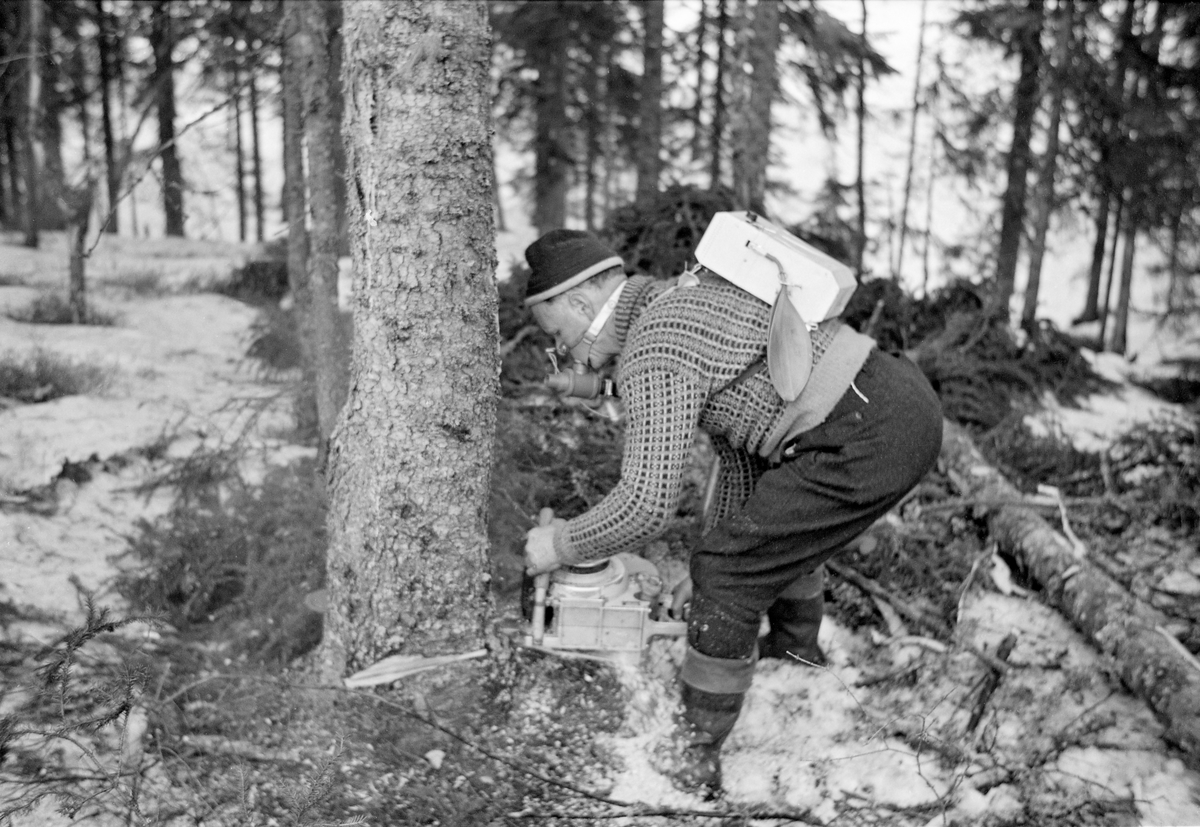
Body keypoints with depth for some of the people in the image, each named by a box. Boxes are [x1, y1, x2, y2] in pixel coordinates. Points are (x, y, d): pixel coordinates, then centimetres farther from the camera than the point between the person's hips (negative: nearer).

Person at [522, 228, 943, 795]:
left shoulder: (651, 353, -12)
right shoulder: (691, 301, 20)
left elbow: (647, 505, -18)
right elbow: (740, 451, 24)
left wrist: (561, 545, 0)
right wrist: (716, 556, 26)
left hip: (865, 441, -10)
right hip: (901, 396, 10)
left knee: (727, 580, -1)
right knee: (785, 521, 32)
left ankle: (693, 760, 13)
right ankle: (795, 643, 57)